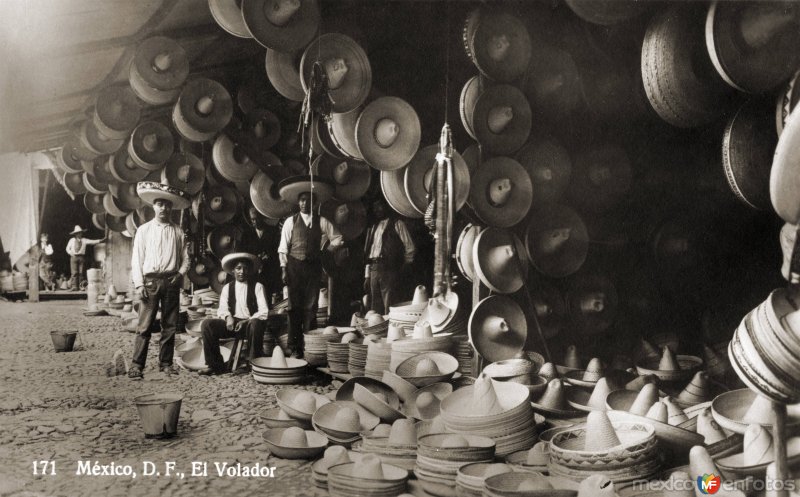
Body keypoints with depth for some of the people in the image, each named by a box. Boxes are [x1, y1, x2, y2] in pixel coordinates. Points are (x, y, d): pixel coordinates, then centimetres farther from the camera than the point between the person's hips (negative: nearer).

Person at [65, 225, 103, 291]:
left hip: (81, 257, 1)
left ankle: (81, 286, -1)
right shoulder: (72, 240, 12)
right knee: (74, 272, -6)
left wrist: (100, 240, -13)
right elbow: (68, 248, 13)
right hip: (74, 257, -1)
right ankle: (74, 286, -7)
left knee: (81, 273, -3)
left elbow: (92, 242, 0)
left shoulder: (84, 240, 10)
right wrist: (71, 254, -4)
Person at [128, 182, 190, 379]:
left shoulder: (177, 231, 10)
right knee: (144, 325, -6)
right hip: (150, 280, -2)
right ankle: (136, 365, -3)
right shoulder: (144, 230, 6)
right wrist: (139, 284, -5)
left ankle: (165, 363, 13)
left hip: (171, 281, 2)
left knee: (170, 325, 4)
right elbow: (136, 259, 3)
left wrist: (181, 274, -5)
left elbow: (185, 258, 13)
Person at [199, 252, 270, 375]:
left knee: (256, 324, -39)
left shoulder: (257, 287, 2)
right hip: (233, 324, 3)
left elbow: (264, 312, -6)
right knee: (206, 324, -19)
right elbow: (222, 309, 7)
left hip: (250, 323, -3)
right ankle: (216, 365, -10)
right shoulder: (227, 288, 12)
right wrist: (228, 317, -16)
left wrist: (247, 321, -20)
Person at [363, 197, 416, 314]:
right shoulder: (373, 228, 21)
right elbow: (368, 253, 18)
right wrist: (367, 276, 12)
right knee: (374, 310, 3)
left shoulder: (397, 224, 6)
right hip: (373, 270, 5)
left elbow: (410, 248, 2)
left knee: (390, 309, -11)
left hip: (389, 270, -5)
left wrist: (403, 267, 2)